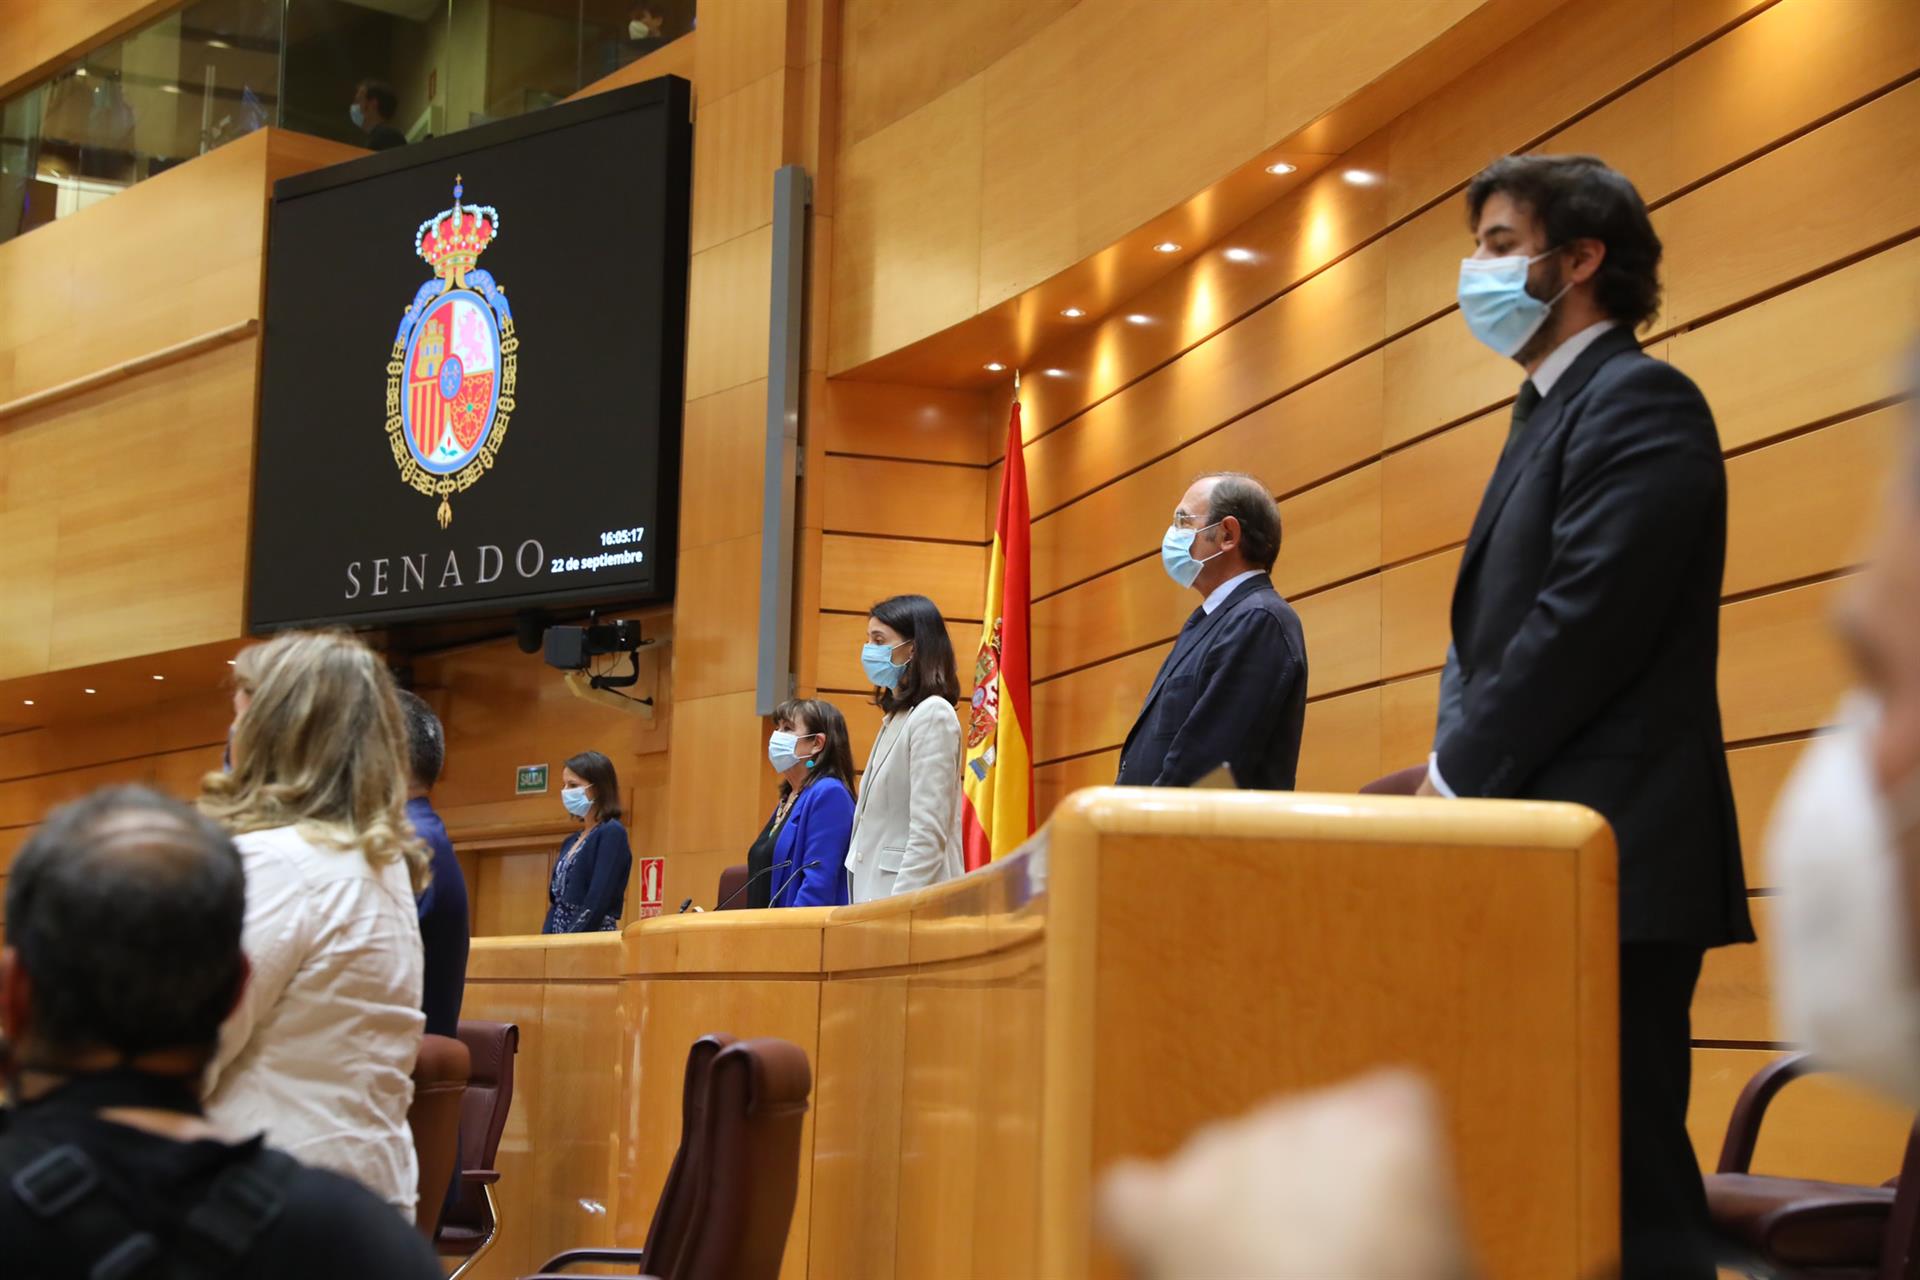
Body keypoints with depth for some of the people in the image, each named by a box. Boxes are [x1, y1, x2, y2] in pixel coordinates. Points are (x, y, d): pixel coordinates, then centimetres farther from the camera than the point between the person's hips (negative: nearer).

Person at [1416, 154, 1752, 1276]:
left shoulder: (1638, 401, -8)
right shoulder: (1552, 413, 22)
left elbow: (1587, 623, -18)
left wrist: (1457, 781, -12)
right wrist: (1457, 774, 5)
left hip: (1613, 858, -10)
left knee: (1625, 1183, -8)